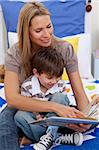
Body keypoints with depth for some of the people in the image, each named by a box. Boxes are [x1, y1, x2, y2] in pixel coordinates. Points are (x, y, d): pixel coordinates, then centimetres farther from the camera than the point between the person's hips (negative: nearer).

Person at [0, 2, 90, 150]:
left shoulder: (65, 49, -14)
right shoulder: (14, 55, -18)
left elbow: (79, 92, -14)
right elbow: (12, 98, -30)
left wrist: (85, 116, -38)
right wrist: (54, 106, -42)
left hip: (56, 102, 3)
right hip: (24, 105, -3)